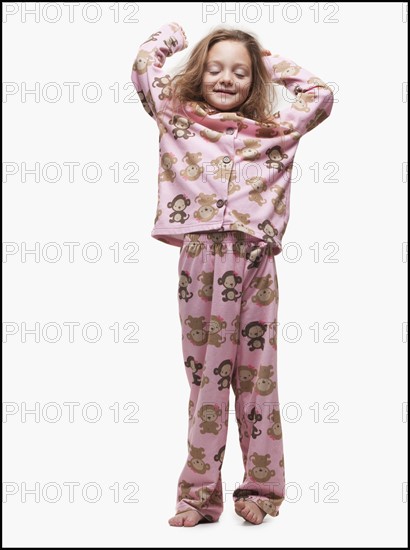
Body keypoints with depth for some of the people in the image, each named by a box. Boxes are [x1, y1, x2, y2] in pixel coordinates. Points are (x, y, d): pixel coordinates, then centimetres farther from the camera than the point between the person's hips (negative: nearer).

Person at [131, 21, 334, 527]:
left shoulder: (274, 131, 18)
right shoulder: (177, 118, 14)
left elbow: (321, 96, 20)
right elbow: (144, 65, 10)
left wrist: (273, 64, 26)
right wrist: (175, 32, 28)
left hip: (254, 262, 1)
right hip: (201, 258, -1)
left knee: (256, 375, 4)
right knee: (205, 376, 2)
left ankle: (260, 488, 13)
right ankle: (199, 495, 7)